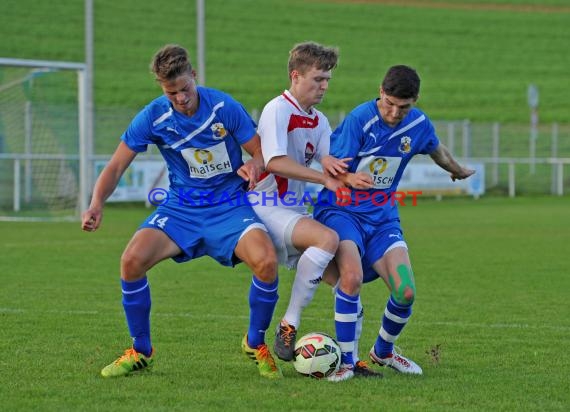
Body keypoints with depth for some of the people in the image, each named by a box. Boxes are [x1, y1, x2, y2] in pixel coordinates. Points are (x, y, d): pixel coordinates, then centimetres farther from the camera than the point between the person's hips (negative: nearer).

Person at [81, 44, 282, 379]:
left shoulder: (224, 107, -12)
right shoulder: (153, 117, -9)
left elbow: (261, 152, -3)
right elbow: (116, 167, -7)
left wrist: (254, 167, -28)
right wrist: (97, 204, -25)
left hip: (229, 205, -1)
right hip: (180, 207, 2)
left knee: (266, 261, -29)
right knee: (132, 260, -23)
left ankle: (256, 344, -1)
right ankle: (141, 352, 0)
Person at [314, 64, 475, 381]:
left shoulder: (418, 124, -1)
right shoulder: (360, 119, -17)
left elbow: (437, 149, 23)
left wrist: (458, 171, 42)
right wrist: (350, 178, -38)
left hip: (382, 216, 5)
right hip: (342, 210, -5)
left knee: (406, 293, -9)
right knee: (352, 276, -31)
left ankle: (384, 352, 22)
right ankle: (346, 362, -16)